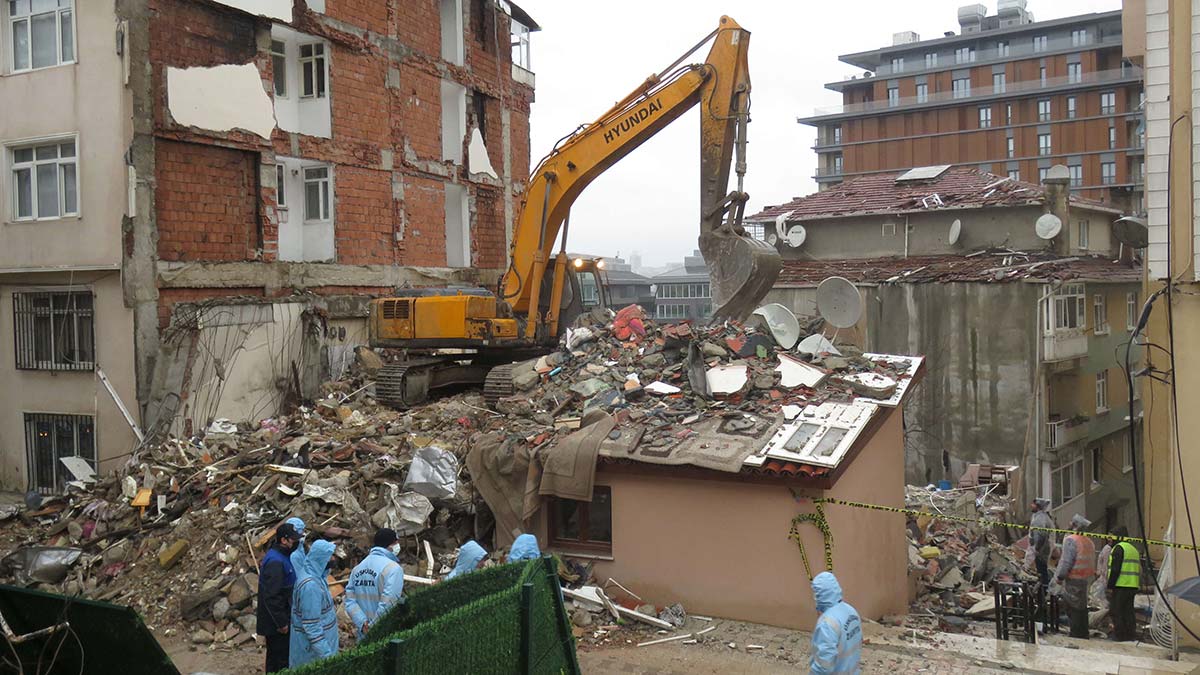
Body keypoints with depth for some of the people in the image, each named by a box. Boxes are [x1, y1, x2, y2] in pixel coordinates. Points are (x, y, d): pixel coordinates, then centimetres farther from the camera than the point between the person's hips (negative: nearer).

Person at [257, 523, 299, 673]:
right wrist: (281, 622, -22)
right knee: (279, 660, -1)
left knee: (276, 655, 19)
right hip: (276, 621, -10)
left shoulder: (280, 556, 8)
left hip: (282, 617, 10)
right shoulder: (275, 562, -24)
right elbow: (271, 596, -27)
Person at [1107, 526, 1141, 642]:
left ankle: (1119, 635, -5)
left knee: (1116, 611, -4)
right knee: (1128, 611, 13)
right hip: (1132, 586, 9)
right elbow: (1139, 570, 21)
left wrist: (1110, 586, -13)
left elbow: (1115, 569, -16)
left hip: (1120, 585, -9)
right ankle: (1131, 634, 12)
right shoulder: (1134, 549, 20)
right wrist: (1138, 586, 24)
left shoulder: (1119, 548, -9)